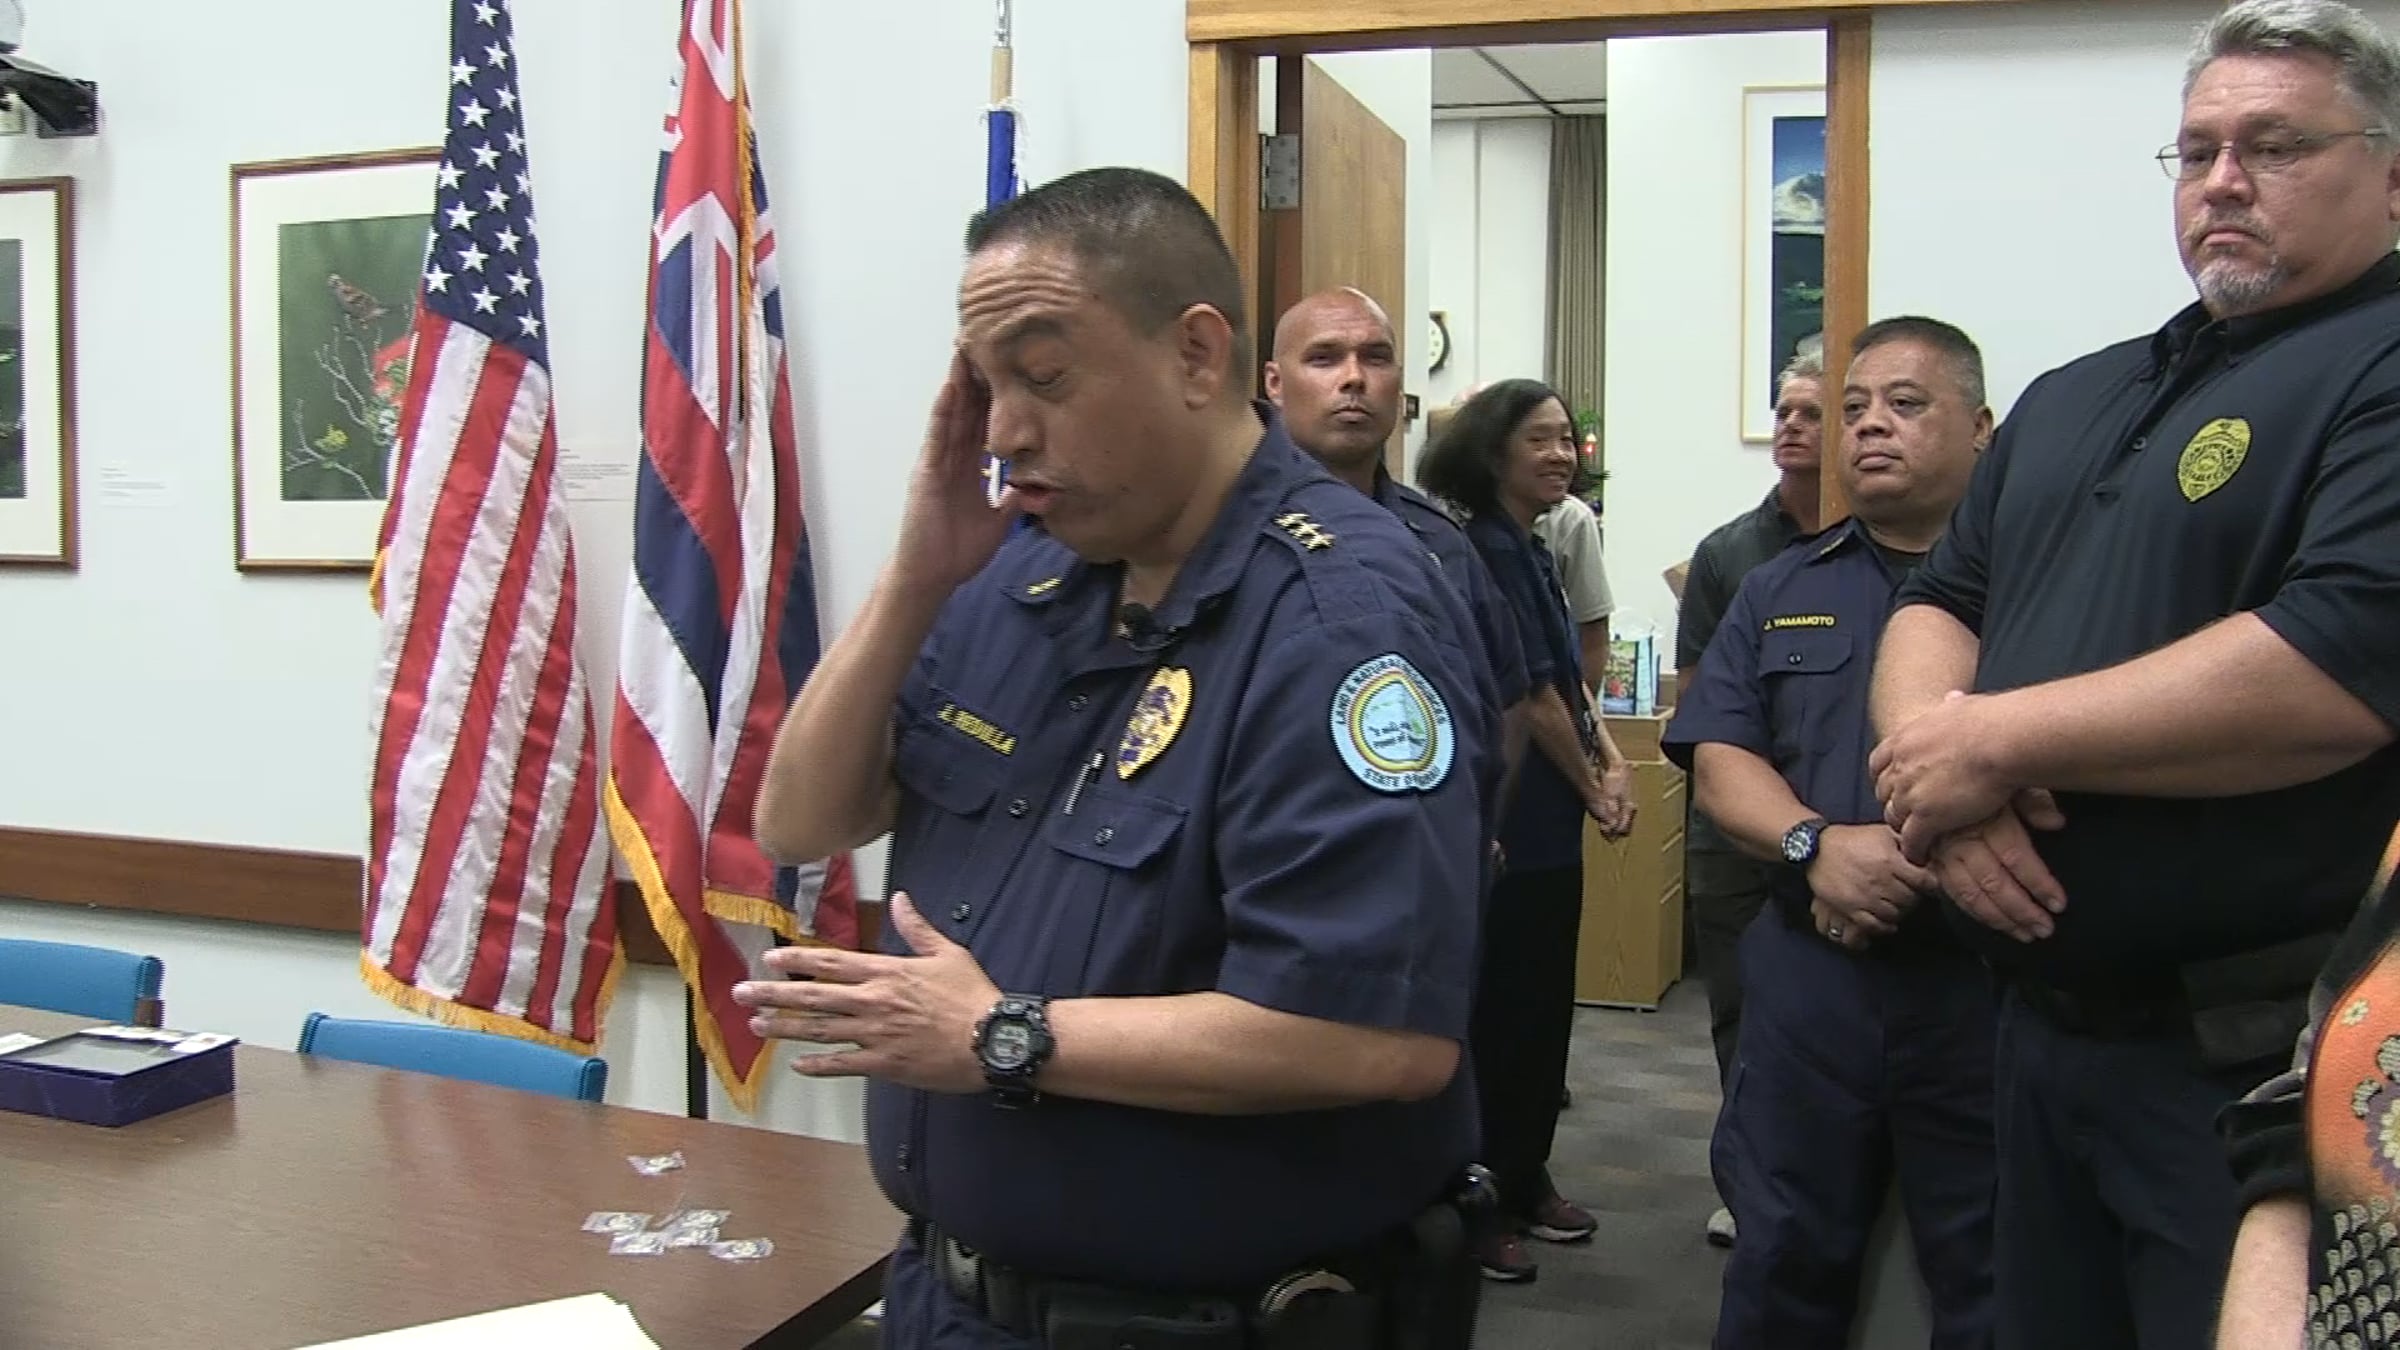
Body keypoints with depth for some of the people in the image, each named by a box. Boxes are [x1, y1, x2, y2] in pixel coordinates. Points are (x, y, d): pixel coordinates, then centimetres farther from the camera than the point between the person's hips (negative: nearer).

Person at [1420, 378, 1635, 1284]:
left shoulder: (1529, 552, 14)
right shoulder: (1489, 550, -15)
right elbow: (1533, 696, -15)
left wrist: (1608, 767, 3)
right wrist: (1594, 791, -4)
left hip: (1547, 819, 10)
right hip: (1512, 824, -10)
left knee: (1544, 1007, 16)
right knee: (1502, 1013, 0)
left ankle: (1525, 1181, 30)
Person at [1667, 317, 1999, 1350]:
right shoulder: (1783, 591, 14)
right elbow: (1718, 758, 6)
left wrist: (1931, 861, -18)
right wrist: (1819, 845, -13)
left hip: (1988, 979, -3)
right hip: (1809, 972, 3)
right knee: (1786, 1258, 14)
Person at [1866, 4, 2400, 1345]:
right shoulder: (2074, 399, 14)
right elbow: (1938, 602, 12)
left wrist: (1997, 737, -18)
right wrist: (1935, 751, -11)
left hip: (2266, 1059, -7)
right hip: (2043, 1022, 7)